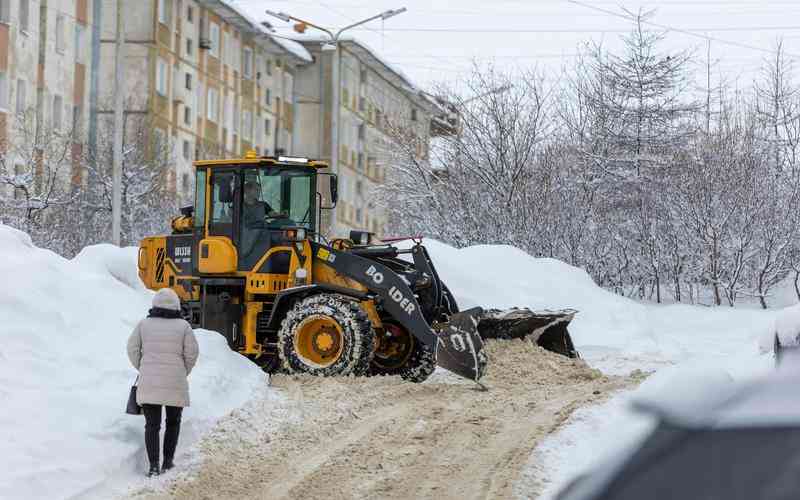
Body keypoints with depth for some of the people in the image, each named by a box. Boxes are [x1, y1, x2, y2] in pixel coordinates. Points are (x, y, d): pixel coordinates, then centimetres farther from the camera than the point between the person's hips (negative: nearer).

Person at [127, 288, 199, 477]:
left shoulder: (144, 324, 0)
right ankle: (168, 462, 13)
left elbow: (133, 349, 2)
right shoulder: (183, 326, -3)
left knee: (152, 425, 4)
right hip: (175, 384, 0)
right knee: (173, 422, 19)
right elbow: (192, 353, -2)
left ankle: (153, 465, -7)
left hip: (148, 383, 0)